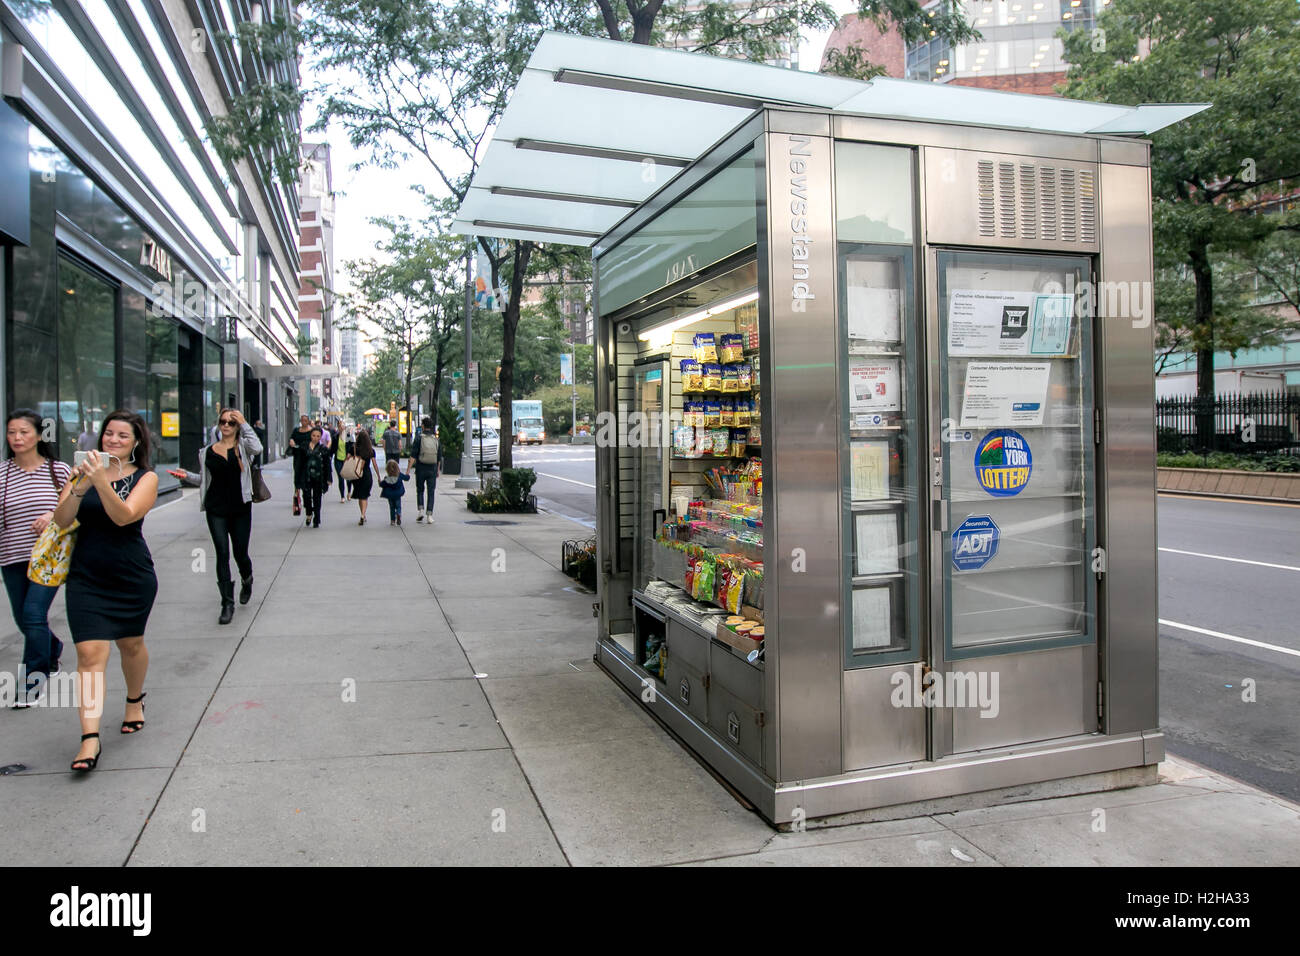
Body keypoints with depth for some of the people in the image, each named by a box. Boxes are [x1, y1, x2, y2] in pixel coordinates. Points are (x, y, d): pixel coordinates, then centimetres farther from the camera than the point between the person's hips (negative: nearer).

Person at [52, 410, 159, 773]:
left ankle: (135, 701, 44)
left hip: (132, 578, -1)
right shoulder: (84, 470, 2)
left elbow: (124, 516, -20)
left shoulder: (145, 478, -3)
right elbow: (62, 520, -7)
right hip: (86, 577, 1)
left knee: (131, 644, 16)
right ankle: (90, 739, -9)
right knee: (90, 652, -9)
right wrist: (79, 488, -24)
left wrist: (101, 481, -33)